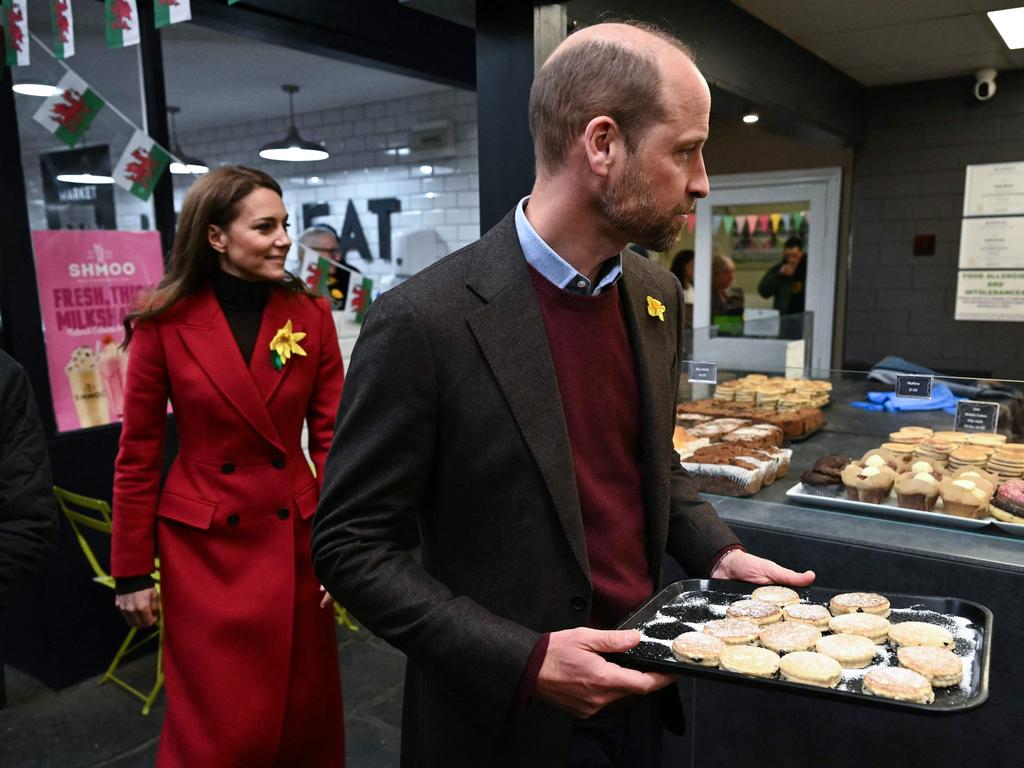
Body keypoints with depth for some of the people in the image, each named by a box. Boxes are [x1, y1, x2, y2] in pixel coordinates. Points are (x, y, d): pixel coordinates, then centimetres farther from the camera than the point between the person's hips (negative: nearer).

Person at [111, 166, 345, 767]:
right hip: (204, 549, -2)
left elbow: (332, 437, -1)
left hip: (295, 539, 2)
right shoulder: (165, 323, -7)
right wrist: (132, 572, 1)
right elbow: (138, 455, -2)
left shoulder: (311, 316, -2)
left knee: (308, 711, 15)